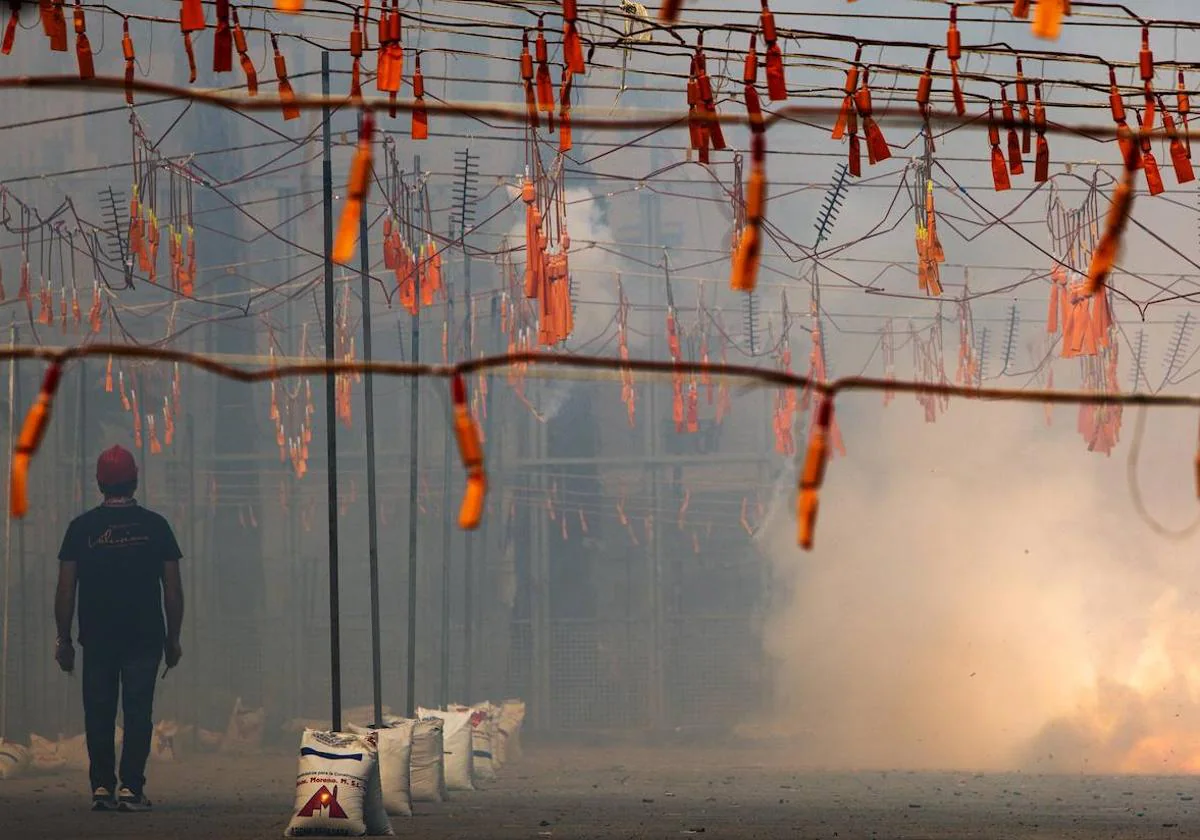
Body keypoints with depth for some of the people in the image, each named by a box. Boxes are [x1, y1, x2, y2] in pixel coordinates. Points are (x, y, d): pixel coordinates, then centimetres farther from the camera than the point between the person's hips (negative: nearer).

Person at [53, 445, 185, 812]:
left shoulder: (81, 528, 1)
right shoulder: (154, 526, 1)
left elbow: (66, 591, 0)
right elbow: (173, 590, 2)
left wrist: (64, 640, 8)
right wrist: (173, 639, 10)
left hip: (97, 639, 1)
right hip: (145, 638, -1)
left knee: (99, 714, 6)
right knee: (138, 713, 0)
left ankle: (101, 788, 2)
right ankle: (131, 788, -7)